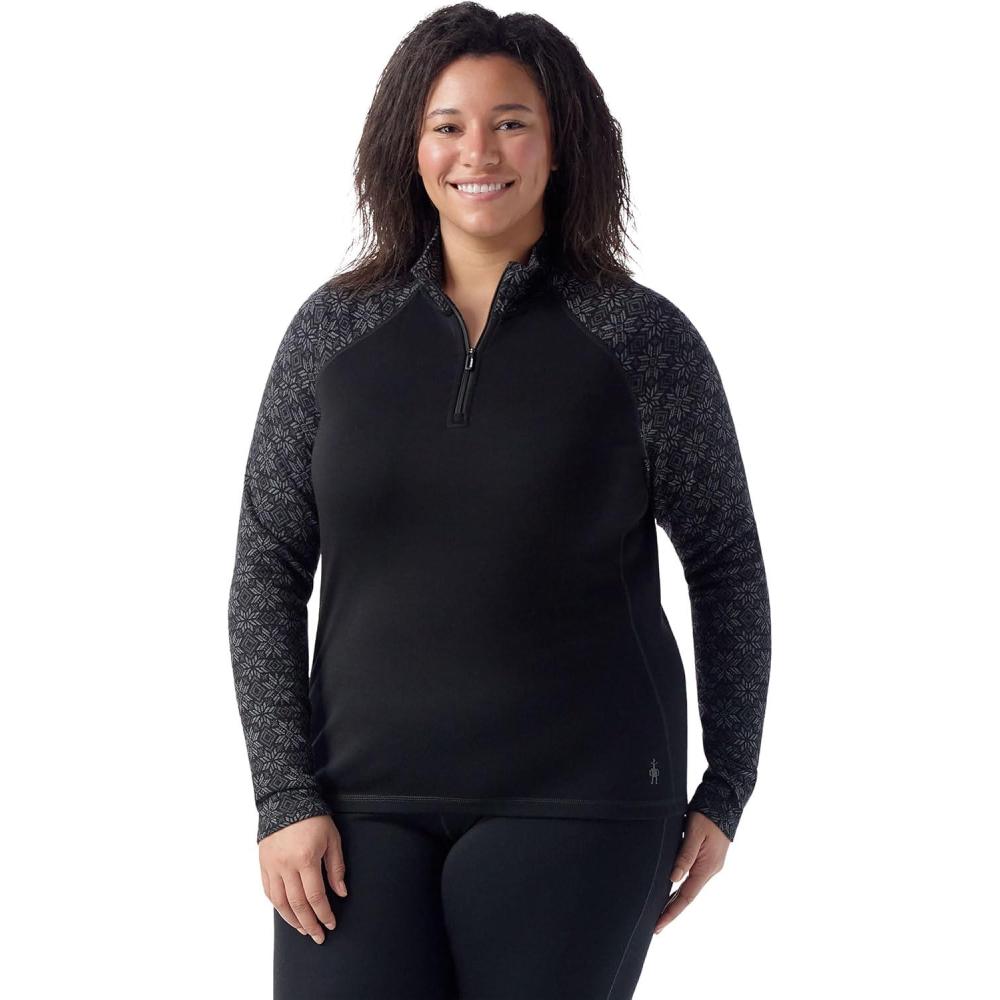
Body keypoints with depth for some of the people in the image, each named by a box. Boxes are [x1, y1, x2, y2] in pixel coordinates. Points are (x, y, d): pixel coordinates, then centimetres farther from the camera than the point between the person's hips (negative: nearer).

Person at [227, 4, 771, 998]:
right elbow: (266, 574, 5)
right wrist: (286, 797, -4)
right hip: (367, 795, 2)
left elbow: (728, 567, 6)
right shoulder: (335, 331, 4)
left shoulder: (643, 338, -2)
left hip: (574, 803, -2)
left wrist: (726, 791, 4)